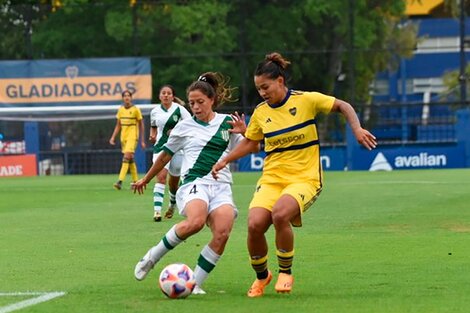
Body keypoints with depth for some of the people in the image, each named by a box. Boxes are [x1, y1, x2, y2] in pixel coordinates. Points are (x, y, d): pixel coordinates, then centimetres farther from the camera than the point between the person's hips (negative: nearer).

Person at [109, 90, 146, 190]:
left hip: (133, 136, -6)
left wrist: (142, 140, 1)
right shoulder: (120, 110, 9)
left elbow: (141, 125, 1)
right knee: (130, 159, 11)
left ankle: (120, 181, -26)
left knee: (127, 156, -18)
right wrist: (113, 137, 4)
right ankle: (135, 181, 21)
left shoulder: (136, 110, -4)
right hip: (123, 137, 6)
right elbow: (118, 125, 16)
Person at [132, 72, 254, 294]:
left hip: (221, 186, 2)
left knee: (222, 232, -25)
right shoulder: (185, 126, 10)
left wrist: (244, 132, -5)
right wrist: (145, 180, 31)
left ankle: (194, 284, -14)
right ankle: (152, 257, -16)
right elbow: (165, 155, 22)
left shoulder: (227, 122, 13)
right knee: (195, 221, -36)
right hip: (194, 182, -2)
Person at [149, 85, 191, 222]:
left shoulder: (179, 109, -5)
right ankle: (157, 210, -25)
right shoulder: (155, 111, 5)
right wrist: (153, 135, 1)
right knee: (161, 177, -19)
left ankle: (172, 205, 41)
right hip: (161, 147, 1)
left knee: (173, 182, 12)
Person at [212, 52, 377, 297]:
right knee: (255, 224, -22)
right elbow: (250, 142, 22)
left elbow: (343, 107, 6)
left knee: (280, 214, -34)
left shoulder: (307, 100, -5)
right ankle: (261, 276, 7)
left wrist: (357, 129, -10)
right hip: (271, 178, 4)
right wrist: (225, 160, 10)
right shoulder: (260, 112, 7)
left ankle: (285, 272, -9)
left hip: (305, 178, -4)